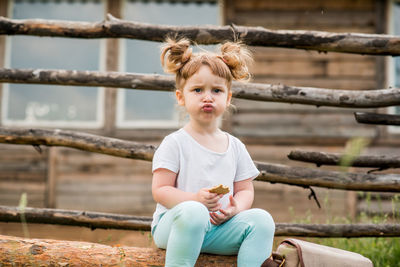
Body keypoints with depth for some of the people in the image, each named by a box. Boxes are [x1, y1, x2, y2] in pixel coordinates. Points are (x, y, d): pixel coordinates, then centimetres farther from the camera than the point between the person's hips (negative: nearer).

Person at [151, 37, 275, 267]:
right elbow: (160, 191, -6)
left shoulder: (235, 146, 13)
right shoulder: (175, 143, -1)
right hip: (173, 225, -4)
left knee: (261, 219, -19)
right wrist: (195, 200, -24)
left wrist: (236, 208, -10)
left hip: (220, 227, 4)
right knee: (193, 213, -37)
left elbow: (245, 190, 14)